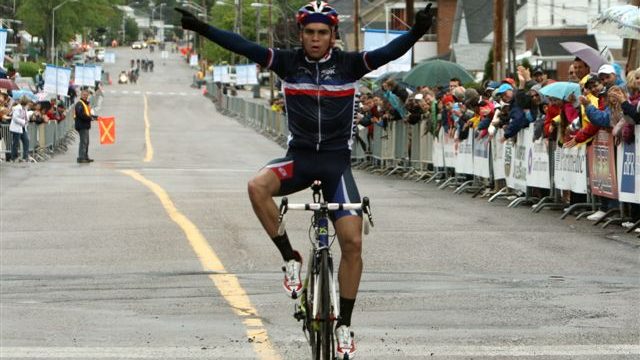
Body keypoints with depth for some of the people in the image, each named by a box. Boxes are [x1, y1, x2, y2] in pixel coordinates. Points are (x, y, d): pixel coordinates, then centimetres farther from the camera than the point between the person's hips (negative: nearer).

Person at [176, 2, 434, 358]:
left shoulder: (349, 64, -6)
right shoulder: (289, 62, -2)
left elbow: (387, 53, -21)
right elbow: (244, 46, -11)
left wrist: (416, 33, -40)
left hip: (337, 161, -1)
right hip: (300, 157, 1)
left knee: (353, 243, -10)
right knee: (258, 186, -31)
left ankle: (344, 325, 5)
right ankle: (291, 259, -13)